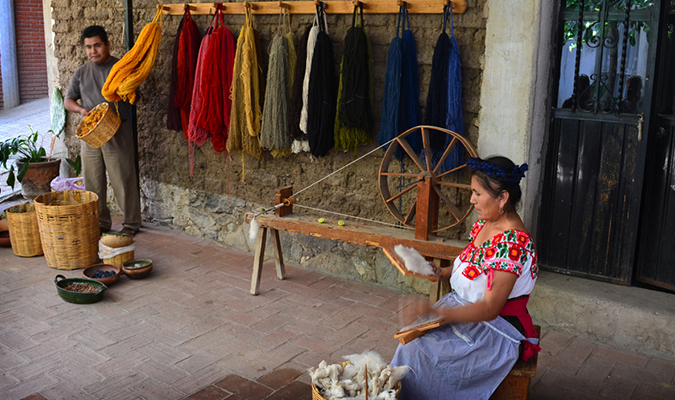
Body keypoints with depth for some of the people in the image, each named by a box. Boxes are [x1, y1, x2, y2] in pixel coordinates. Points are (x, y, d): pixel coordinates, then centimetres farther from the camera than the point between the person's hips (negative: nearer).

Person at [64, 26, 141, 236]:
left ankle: (131, 222, 11)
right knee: (93, 180, 9)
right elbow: (68, 100, 14)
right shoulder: (81, 72, 12)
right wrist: (81, 109, -7)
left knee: (123, 178, -1)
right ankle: (100, 222, 22)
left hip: (118, 131, -4)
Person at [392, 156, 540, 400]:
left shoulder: (513, 243, -26)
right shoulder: (484, 224, 2)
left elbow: (490, 309, -28)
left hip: (497, 331, -8)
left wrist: (437, 312, -36)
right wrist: (442, 272, -1)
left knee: (421, 355, -18)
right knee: (411, 341, -8)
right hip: (464, 311, 8)